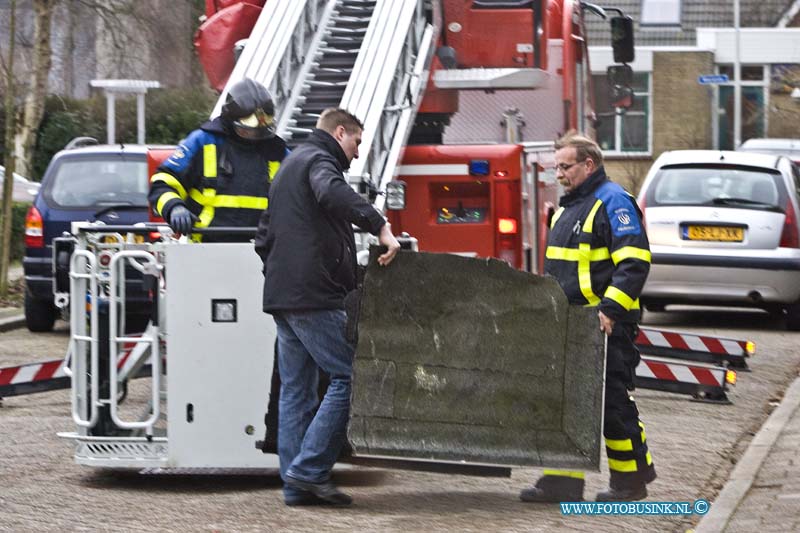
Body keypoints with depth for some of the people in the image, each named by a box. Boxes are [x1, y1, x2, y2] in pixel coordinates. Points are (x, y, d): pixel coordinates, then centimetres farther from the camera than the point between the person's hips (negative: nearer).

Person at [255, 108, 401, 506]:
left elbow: (265, 237, 31)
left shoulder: (289, 166, 27)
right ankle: (308, 470, -14)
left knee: (296, 390, 9)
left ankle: (296, 485, 7)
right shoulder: (318, 160, -5)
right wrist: (379, 226, -36)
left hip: (281, 295, 10)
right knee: (348, 376, -9)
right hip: (314, 295, -10)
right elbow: (333, 194, -30)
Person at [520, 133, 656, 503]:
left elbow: (634, 262, -18)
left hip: (605, 324, -9)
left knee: (611, 402, -4)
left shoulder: (613, 202, -10)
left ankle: (632, 478, 8)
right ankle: (562, 480, 7)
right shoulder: (568, 207, 20)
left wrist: (610, 309, -25)